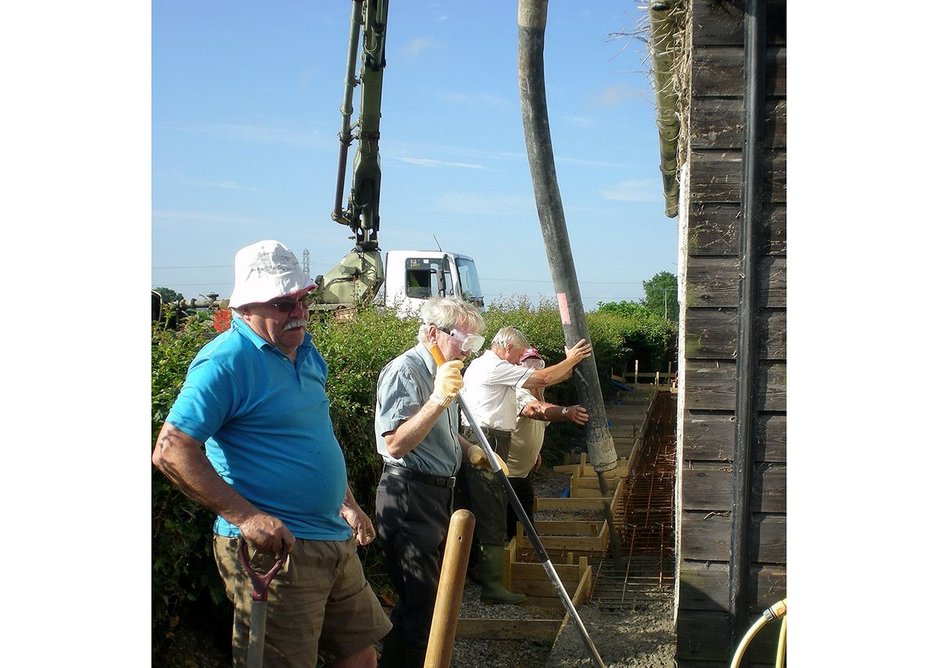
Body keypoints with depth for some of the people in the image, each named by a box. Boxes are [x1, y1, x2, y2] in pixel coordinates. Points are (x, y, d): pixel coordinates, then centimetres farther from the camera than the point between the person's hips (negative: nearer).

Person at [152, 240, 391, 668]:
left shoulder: (305, 351, 11)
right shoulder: (226, 360, -15)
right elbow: (172, 452, -22)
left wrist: (346, 502, 20)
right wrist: (246, 516, -26)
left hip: (335, 542, 9)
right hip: (272, 548, -9)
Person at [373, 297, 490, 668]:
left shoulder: (443, 371, 14)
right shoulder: (404, 371, -17)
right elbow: (395, 444, -28)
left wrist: (468, 449, 10)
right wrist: (437, 400, -37)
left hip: (439, 494, 10)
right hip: (409, 496, -10)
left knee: (432, 596, 19)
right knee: (418, 603, -9)